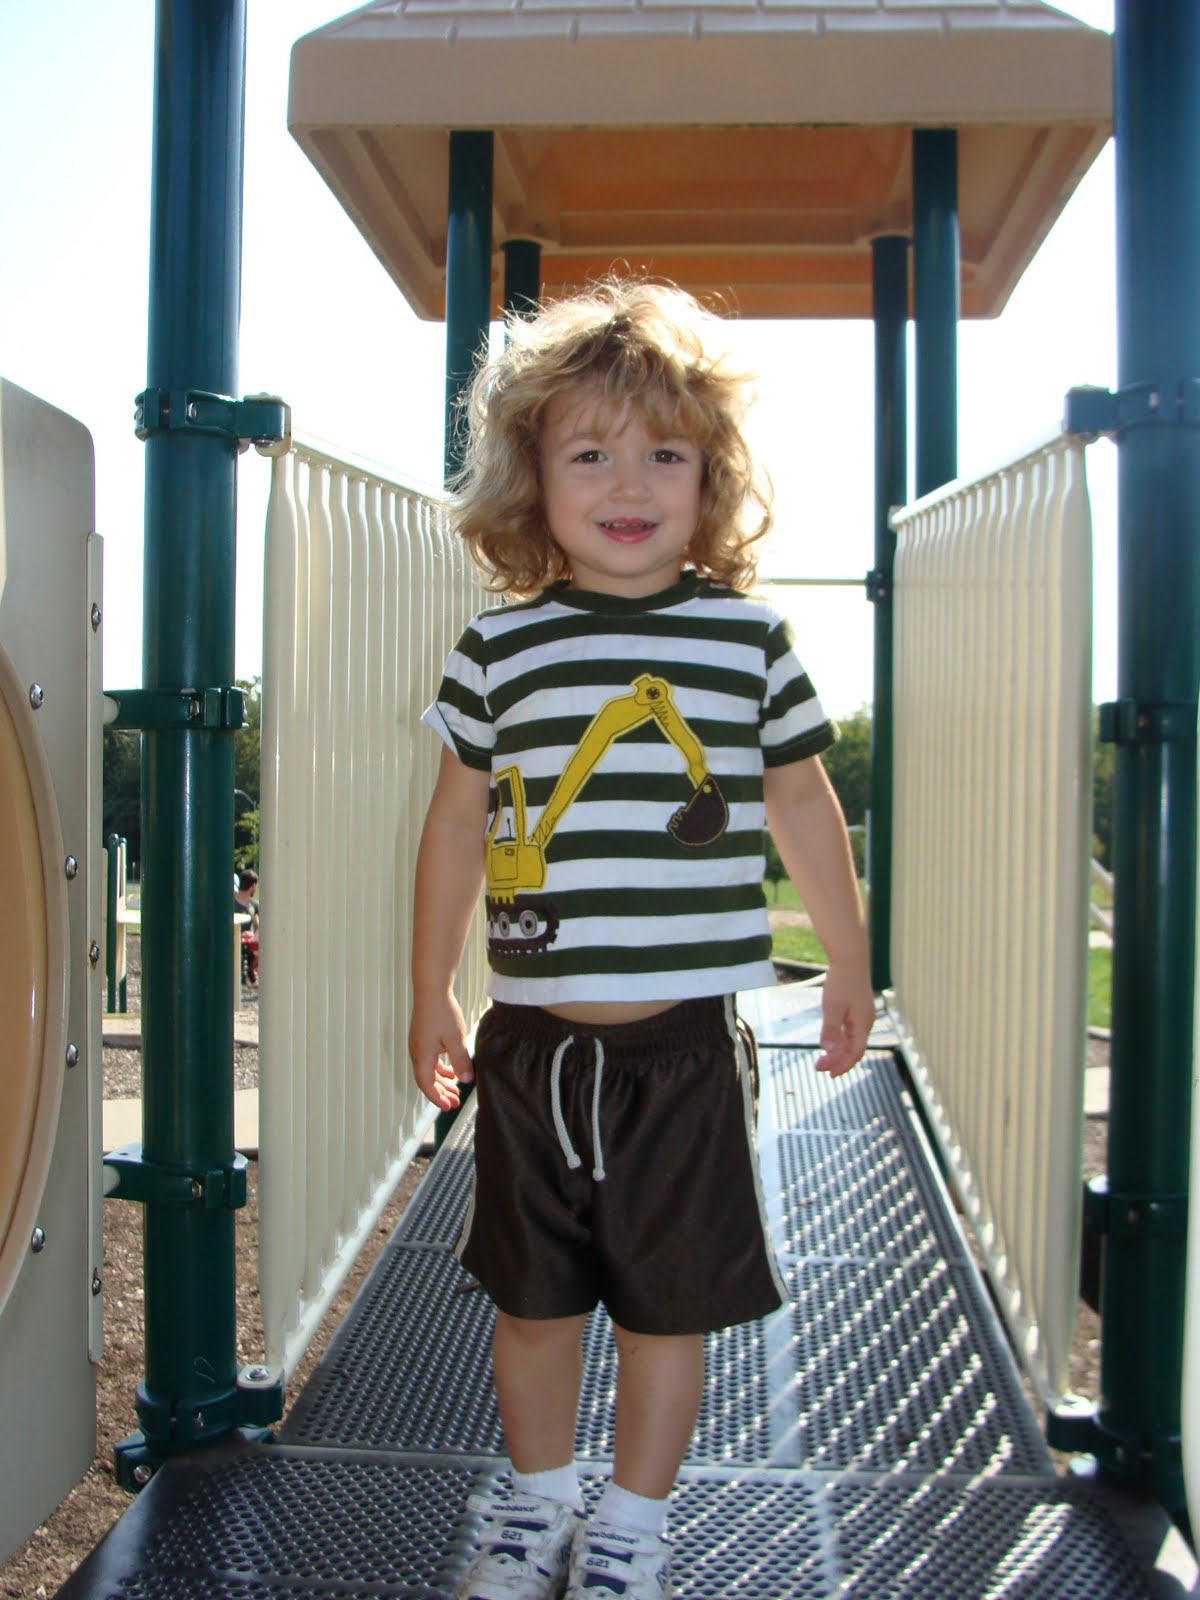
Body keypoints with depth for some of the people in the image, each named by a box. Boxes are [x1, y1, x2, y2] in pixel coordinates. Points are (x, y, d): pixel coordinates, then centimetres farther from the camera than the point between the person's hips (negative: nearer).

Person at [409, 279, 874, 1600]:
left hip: (686, 1041, -1)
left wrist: (848, 968, 15)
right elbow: (457, 825, 8)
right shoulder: (498, 648, -1)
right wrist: (431, 994, 11)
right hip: (533, 1038, 1)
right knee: (533, 1293, 15)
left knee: (670, 1297, 9)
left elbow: (804, 810, 8)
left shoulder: (749, 636, -1)